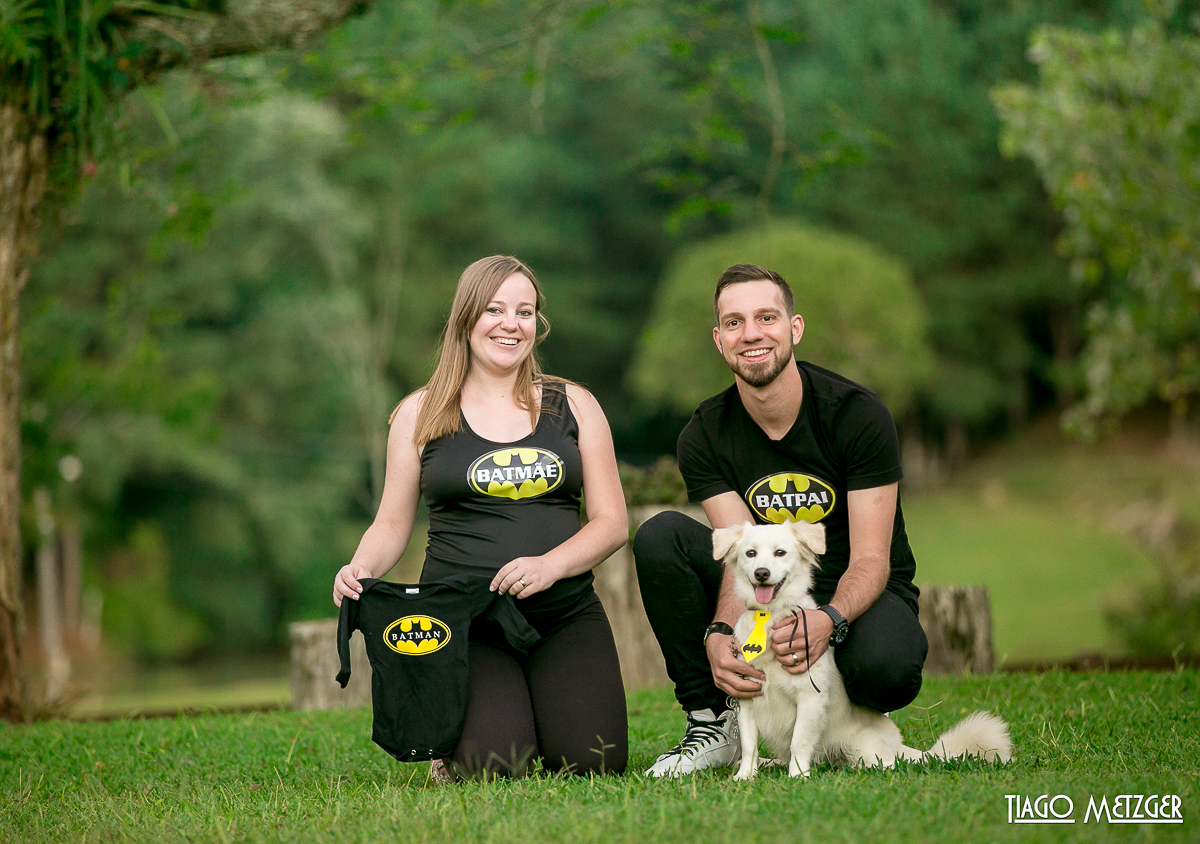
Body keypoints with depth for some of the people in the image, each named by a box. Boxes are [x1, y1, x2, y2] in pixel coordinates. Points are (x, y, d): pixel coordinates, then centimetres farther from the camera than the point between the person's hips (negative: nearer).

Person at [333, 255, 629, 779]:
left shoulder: (573, 406, 10)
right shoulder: (420, 414, 8)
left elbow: (612, 520, 5)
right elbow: (392, 525, 10)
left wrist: (551, 565, -14)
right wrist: (361, 570, -12)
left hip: (566, 616, 2)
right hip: (465, 620, -1)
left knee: (591, 760, -20)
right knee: (495, 765, -25)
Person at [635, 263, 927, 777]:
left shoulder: (858, 414, -17)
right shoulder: (704, 437, -7)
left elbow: (870, 561, -20)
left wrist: (829, 619, -42)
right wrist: (719, 633, -39)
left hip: (860, 594, -3)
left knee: (886, 670, -38)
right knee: (659, 537, -21)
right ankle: (712, 720, -13)